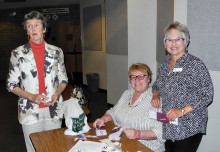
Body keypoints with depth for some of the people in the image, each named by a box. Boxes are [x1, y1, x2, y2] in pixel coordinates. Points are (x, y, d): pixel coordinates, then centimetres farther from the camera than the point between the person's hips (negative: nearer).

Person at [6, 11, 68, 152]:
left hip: (54, 110, 2)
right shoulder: (18, 53, -1)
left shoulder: (56, 52, 3)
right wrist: (31, 96, -15)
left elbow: (63, 80, 9)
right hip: (30, 112, -1)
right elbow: (11, 85, 1)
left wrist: (57, 93, -11)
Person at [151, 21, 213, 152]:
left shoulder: (195, 64, -10)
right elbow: (156, 85, 24)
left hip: (189, 129, -5)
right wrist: (155, 96, 2)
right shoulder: (164, 66, 9)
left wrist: (182, 111, -20)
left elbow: (207, 95, -13)